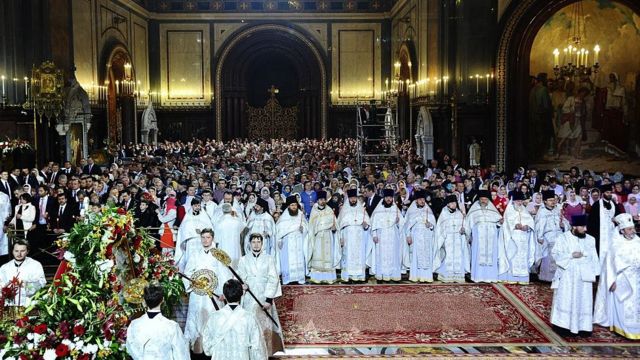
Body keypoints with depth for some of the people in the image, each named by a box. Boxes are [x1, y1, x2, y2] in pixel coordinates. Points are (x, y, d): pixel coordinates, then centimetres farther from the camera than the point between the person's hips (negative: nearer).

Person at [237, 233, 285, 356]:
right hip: (249, 299, 1)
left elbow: (273, 279, -2)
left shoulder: (269, 259, 4)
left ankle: (266, 353, 5)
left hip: (265, 298, -1)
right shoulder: (243, 260, 8)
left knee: (266, 328, -3)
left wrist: (269, 299, -10)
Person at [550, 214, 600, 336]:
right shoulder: (564, 238, -6)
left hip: (584, 276, 3)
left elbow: (594, 258, 8)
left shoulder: (590, 239, 3)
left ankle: (583, 326, 12)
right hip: (567, 275, -3)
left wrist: (594, 274, 3)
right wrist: (571, 255, -18)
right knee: (565, 300, 0)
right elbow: (555, 253, -8)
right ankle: (563, 325, 8)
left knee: (584, 301, 4)